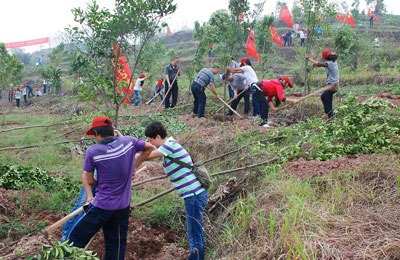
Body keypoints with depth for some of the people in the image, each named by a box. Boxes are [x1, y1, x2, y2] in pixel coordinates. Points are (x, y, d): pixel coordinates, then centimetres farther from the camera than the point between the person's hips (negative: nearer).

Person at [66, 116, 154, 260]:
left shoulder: (92, 151, -15)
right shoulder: (128, 141, -4)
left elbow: (89, 180, -6)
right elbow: (149, 148, 14)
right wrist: (134, 167, 17)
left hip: (102, 206, -5)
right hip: (124, 206, 5)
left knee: (76, 238, 8)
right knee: (117, 244, 17)